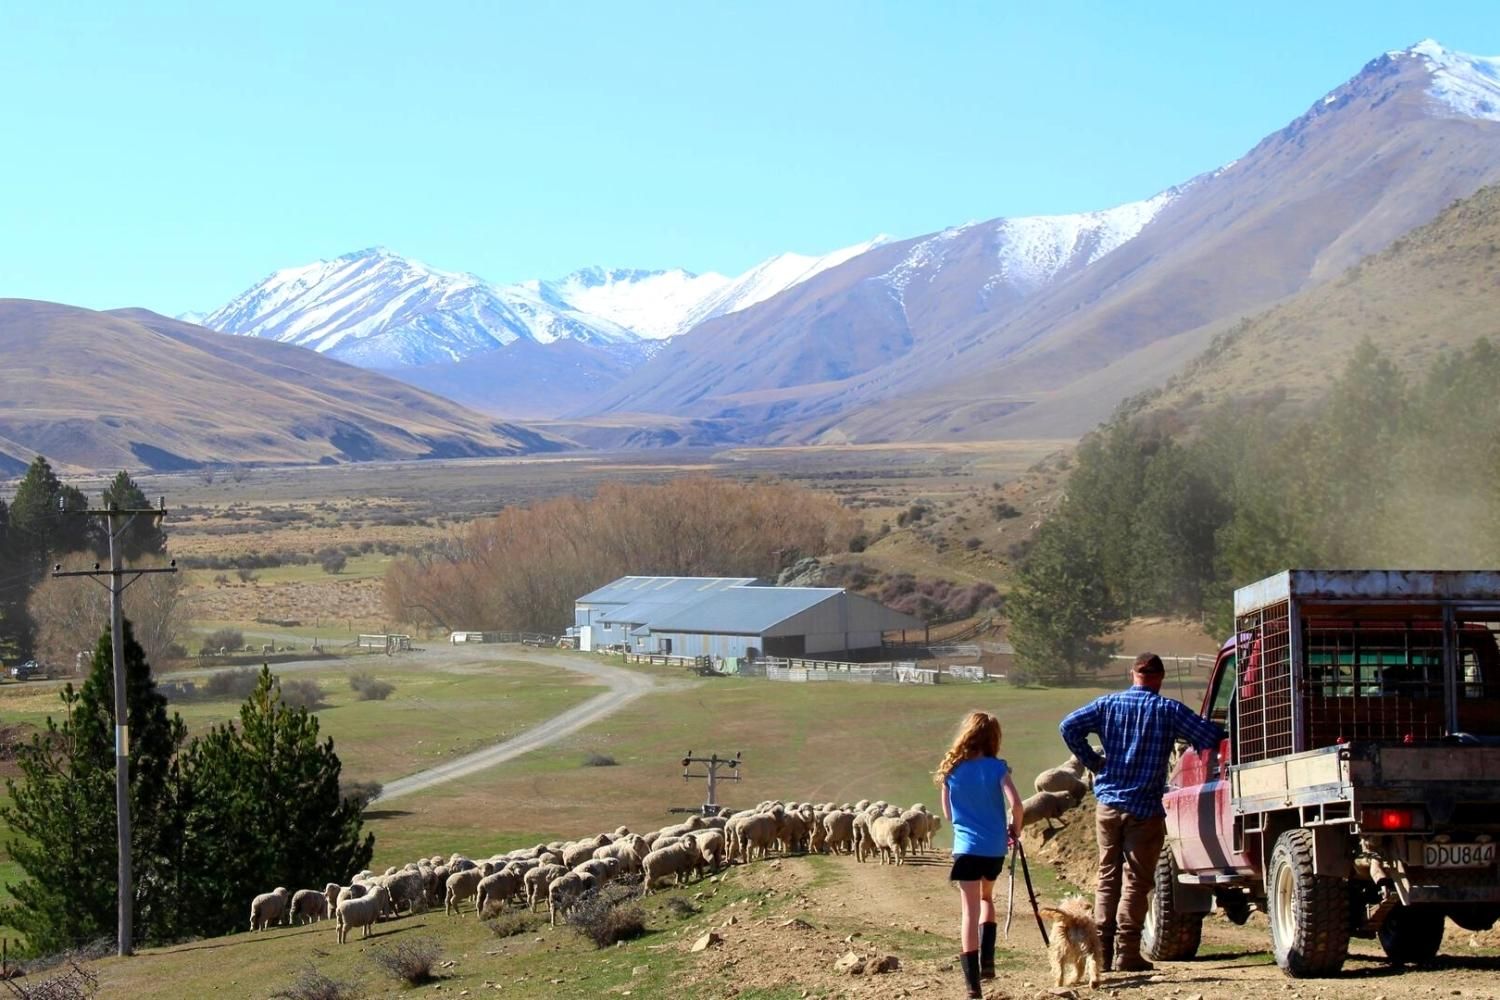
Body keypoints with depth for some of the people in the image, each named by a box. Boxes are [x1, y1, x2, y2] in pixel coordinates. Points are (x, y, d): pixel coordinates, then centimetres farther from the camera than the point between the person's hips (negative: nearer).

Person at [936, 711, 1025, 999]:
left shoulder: (951, 770, 0)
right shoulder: (996, 767, -6)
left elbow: (948, 814, 7)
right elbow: (1015, 803, -18)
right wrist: (1015, 829, 0)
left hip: (966, 847, -1)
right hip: (995, 848, 1)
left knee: (969, 910, -1)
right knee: (986, 897, 26)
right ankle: (987, 960, 15)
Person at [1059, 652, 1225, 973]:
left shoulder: (1108, 704, 3)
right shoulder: (1168, 710, -6)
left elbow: (1069, 727, -4)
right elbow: (1211, 737, -8)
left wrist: (1092, 762, 3)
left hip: (1108, 803, 3)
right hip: (1145, 808, -3)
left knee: (1107, 876, 12)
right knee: (1137, 880, 1)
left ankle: (1103, 948, 9)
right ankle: (1127, 953, -4)